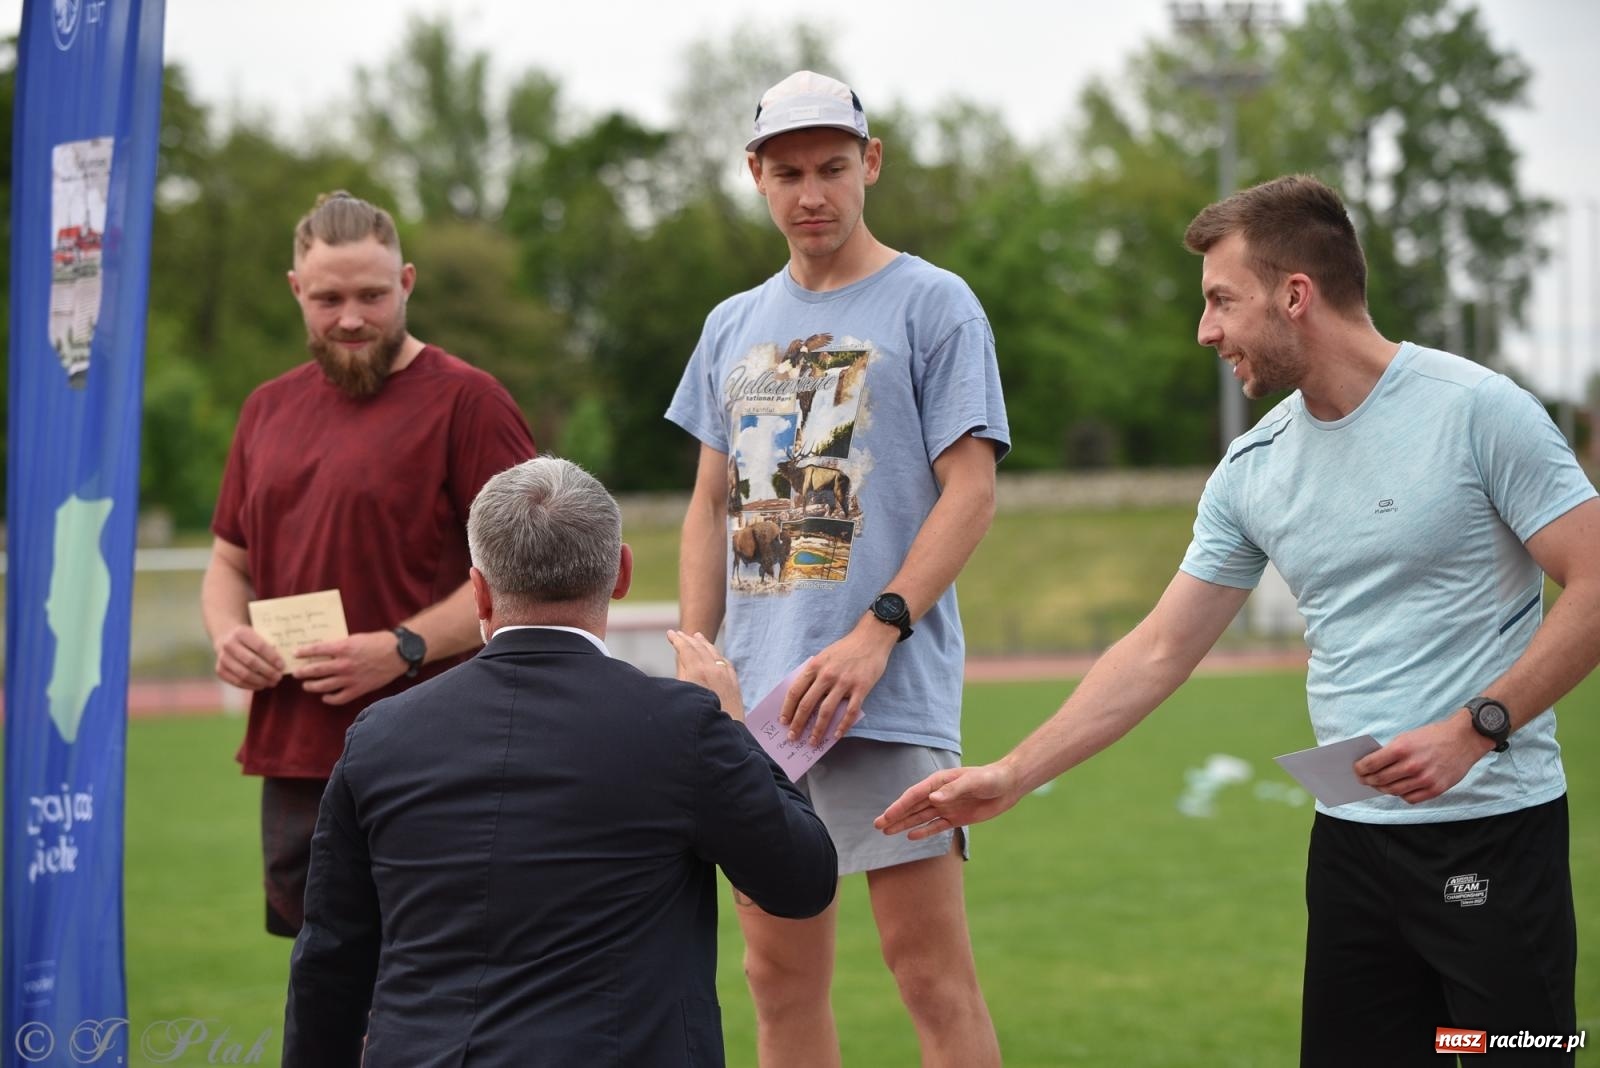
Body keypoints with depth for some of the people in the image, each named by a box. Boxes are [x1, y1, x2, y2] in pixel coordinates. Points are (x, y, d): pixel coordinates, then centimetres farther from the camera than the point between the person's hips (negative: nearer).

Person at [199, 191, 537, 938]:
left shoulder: (464, 401, -4)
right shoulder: (268, 410, 17)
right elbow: (228, 563, 25)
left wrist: (405, 648, -18)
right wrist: (228, 632, 3)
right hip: (290, 761, 7)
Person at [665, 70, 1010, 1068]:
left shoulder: (933, 304, 0)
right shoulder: (733, 327, 17)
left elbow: (971, 489, -7)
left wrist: (877, 632, -17)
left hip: (889, 697, -6)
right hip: (753, 700, 6)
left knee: (933, 975, -9)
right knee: (782, 978, 8)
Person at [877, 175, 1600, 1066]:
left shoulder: (1476, 408, -8)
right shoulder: (1253, 469, 9)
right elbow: (1159, 654, 14)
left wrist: (1473, 729, -19)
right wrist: (1010, 778, 10)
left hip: (1494, 826, -6)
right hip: (1352, 833, 6)